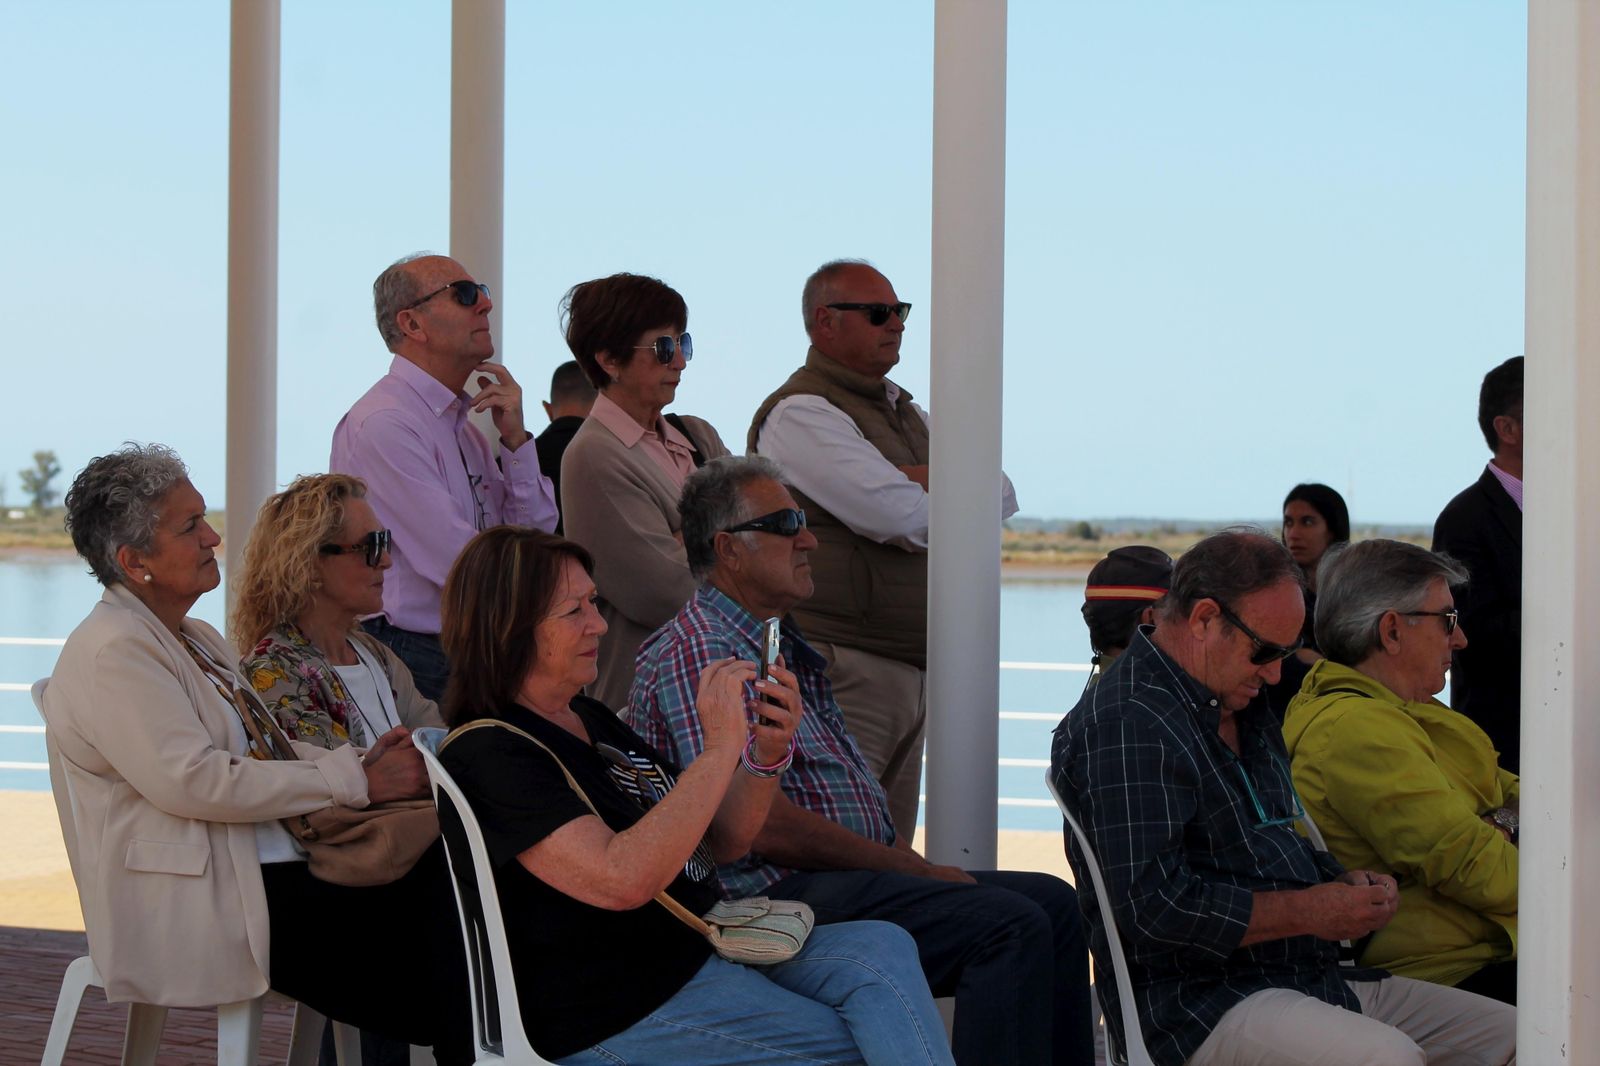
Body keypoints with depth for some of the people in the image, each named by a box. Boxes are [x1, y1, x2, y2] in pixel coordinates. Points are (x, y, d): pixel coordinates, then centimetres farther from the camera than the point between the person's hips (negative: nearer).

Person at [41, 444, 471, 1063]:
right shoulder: (112, 652, -9)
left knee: (444, 881, -15)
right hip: (194, 907, -9)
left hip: (263, 871, 9)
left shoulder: (198, 641, 22)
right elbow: (193, 780, -19)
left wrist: (367, 761, -1)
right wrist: (356, 781, -17)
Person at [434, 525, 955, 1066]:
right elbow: (623, 879, -26)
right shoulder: (488, 756, -13)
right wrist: (721, 750, -24)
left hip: (699, 948, 9)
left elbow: (718, 842, 18)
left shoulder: (591, 720, 17)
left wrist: (767, 753, -2)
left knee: (884, 949, -12)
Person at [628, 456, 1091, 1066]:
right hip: (779, 896, -10)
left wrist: (918, 865, 4)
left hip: (858, 874, 10)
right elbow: (766, 827, -20)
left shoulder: (784, 648, 20)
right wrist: (912, 870, -12)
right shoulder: (699, 652, -13)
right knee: (1012, 925, -23)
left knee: (1052, 901, 5)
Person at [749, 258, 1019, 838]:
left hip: (913, 674, 9)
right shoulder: (800, 414, -8)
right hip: (845, 670, -9)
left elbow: (1002, 497, 10)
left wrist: (913, 481, -8)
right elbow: (907, 520, -18)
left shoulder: (904, 411, 21)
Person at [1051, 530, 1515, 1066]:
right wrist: (1309, 912, -15)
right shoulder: (1126, 725, -14)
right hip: (1196, 1002, -10)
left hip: (1315, 978, 10)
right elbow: (1152, 905, -22)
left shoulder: (1245, 710, 20)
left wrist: (1341, 883, 8)